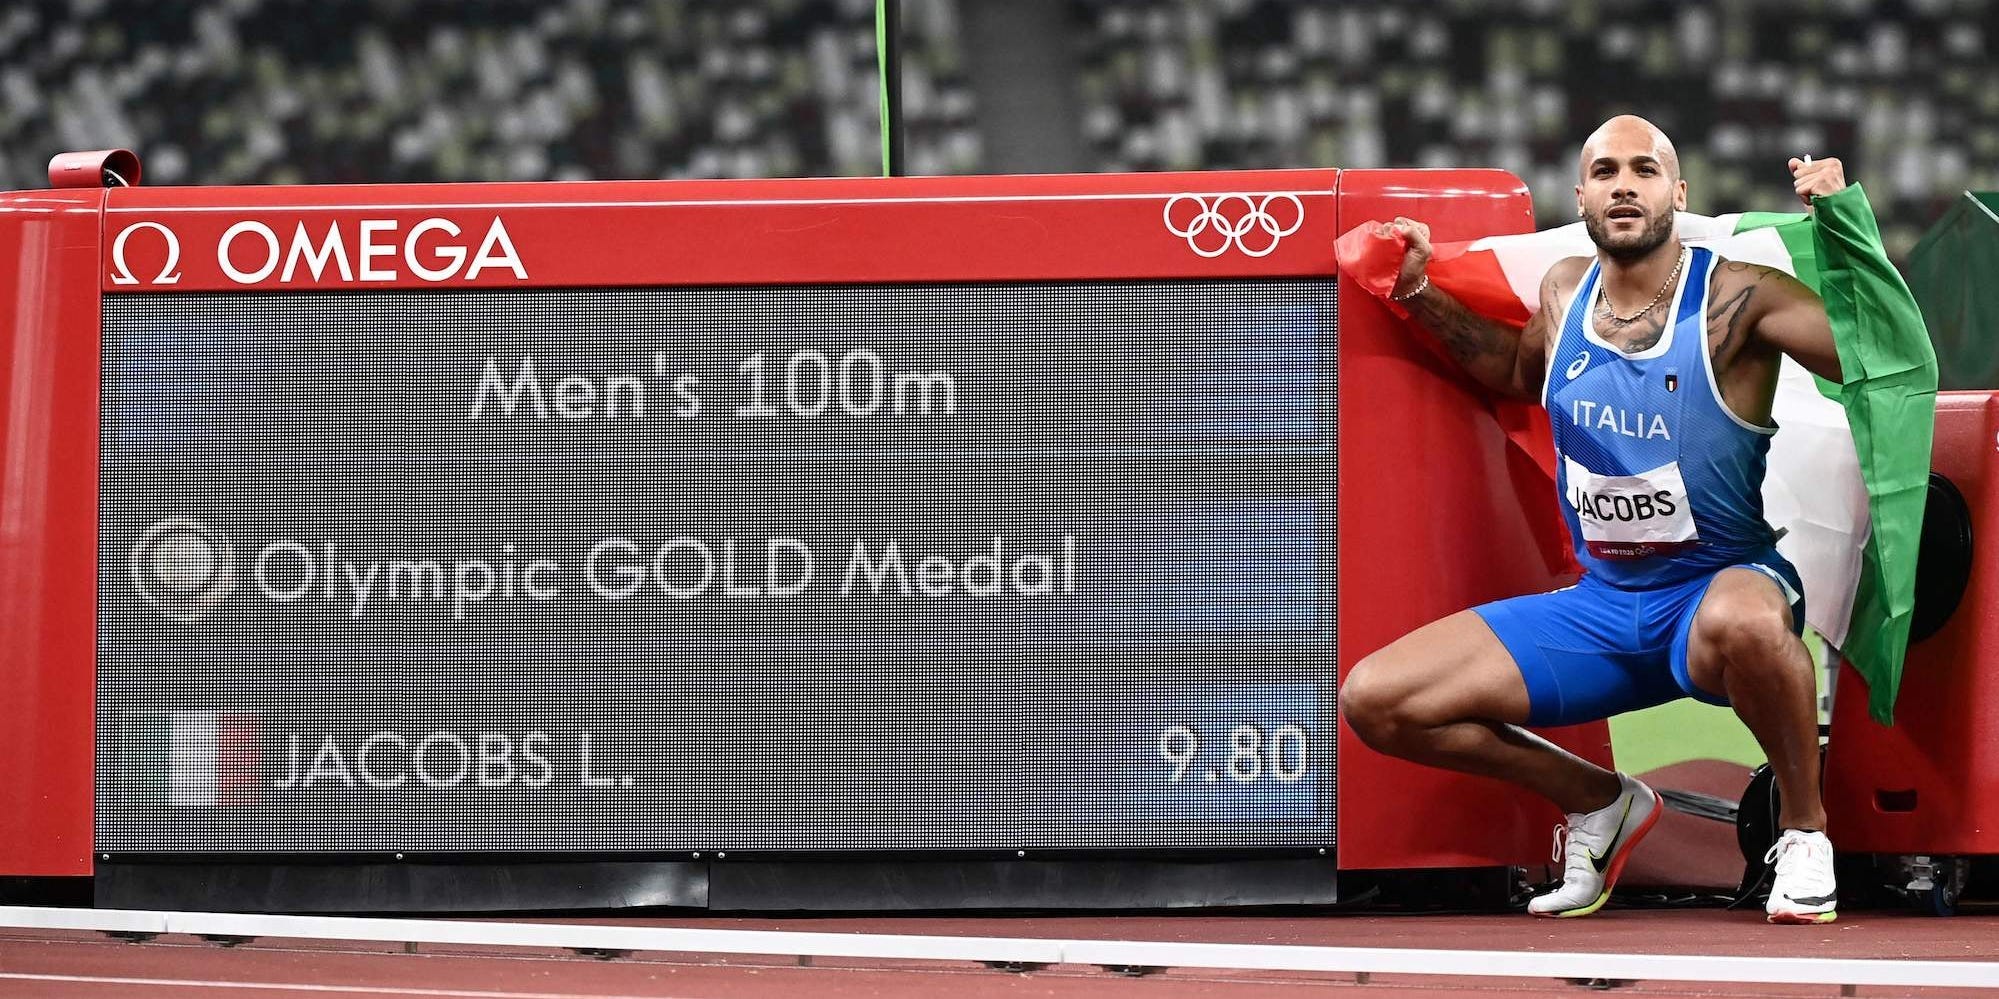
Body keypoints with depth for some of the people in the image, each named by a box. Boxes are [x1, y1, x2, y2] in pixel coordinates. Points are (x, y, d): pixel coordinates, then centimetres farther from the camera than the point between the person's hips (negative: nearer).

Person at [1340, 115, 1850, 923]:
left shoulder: (1735, 298, -12)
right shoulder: (1565, 291, 6)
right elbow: (1522, 372, 29)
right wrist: (1420, 296, 20)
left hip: (1723, 587, -6)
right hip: (1600, 606, 6)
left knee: (1742, 623, -46)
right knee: (1372, 702, -4)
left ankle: (1804, 828, -17)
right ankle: (1599, 804, 14)